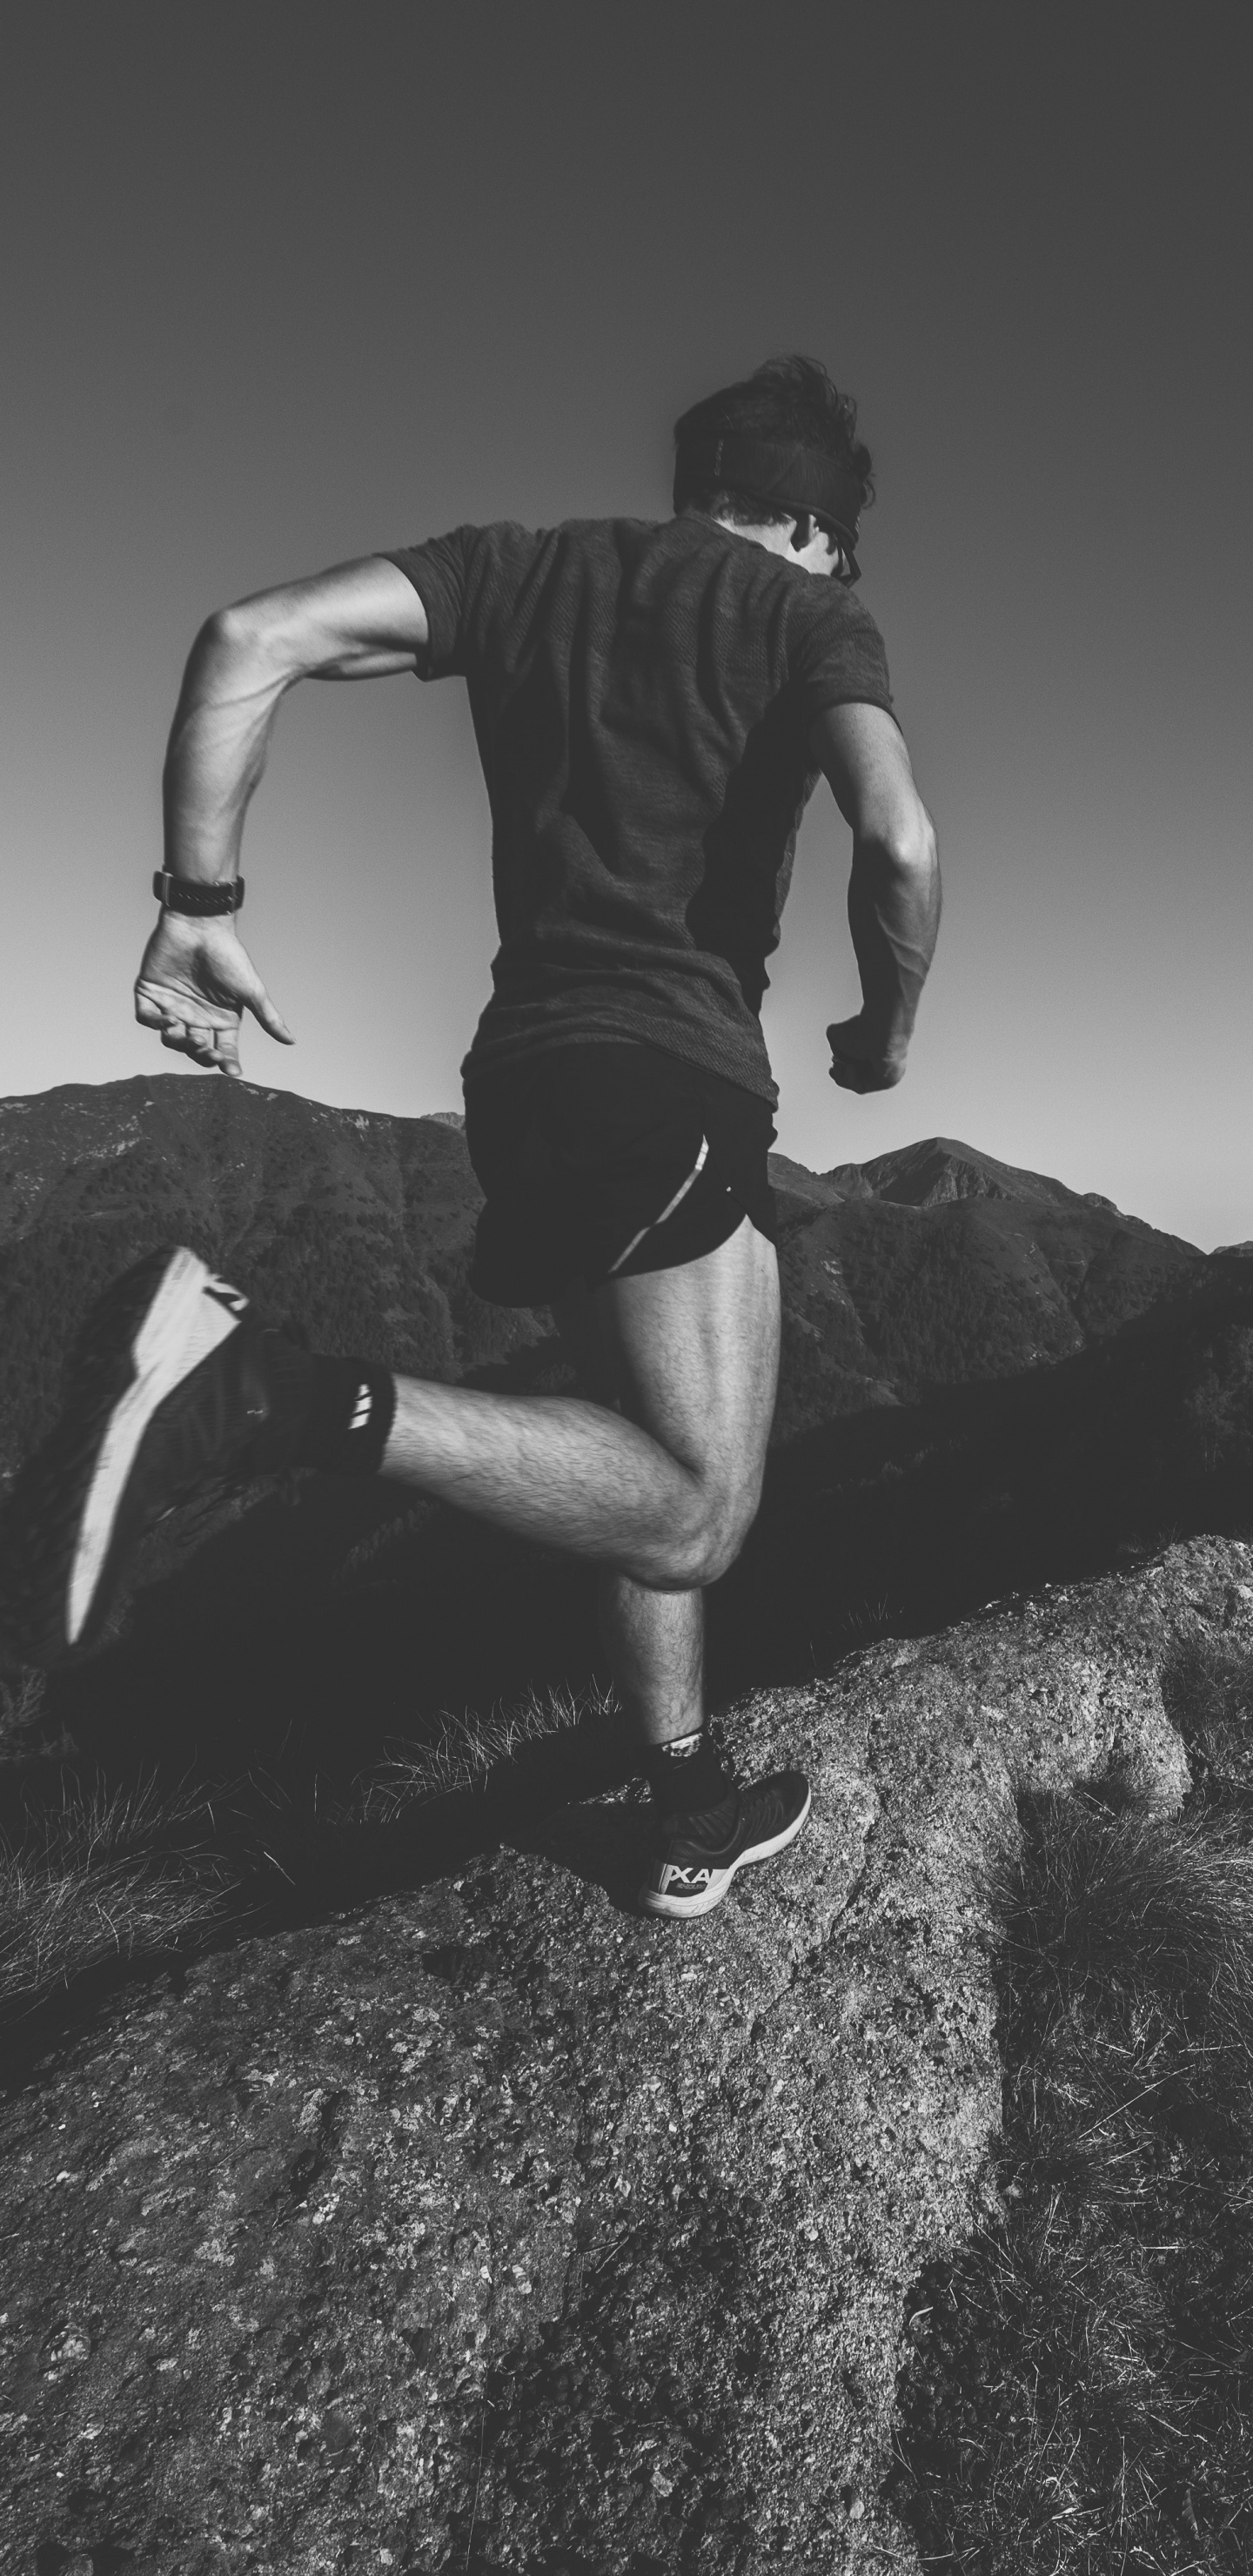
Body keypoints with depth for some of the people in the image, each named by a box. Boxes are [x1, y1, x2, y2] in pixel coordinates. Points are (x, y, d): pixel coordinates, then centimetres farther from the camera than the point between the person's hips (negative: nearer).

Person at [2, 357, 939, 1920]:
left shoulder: (523, 568, 19)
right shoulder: (808, 611, 8)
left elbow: (250, 640, 5)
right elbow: (898, 845, -11)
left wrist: (200, 903, 3)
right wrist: (885, 1035, 7)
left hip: (527, 1069, 7)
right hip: (671, 1076, -6)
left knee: (656, 1482, 17)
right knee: (692, 1516, -11)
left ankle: (690, 1816, 27)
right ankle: (256, 1392, -25)